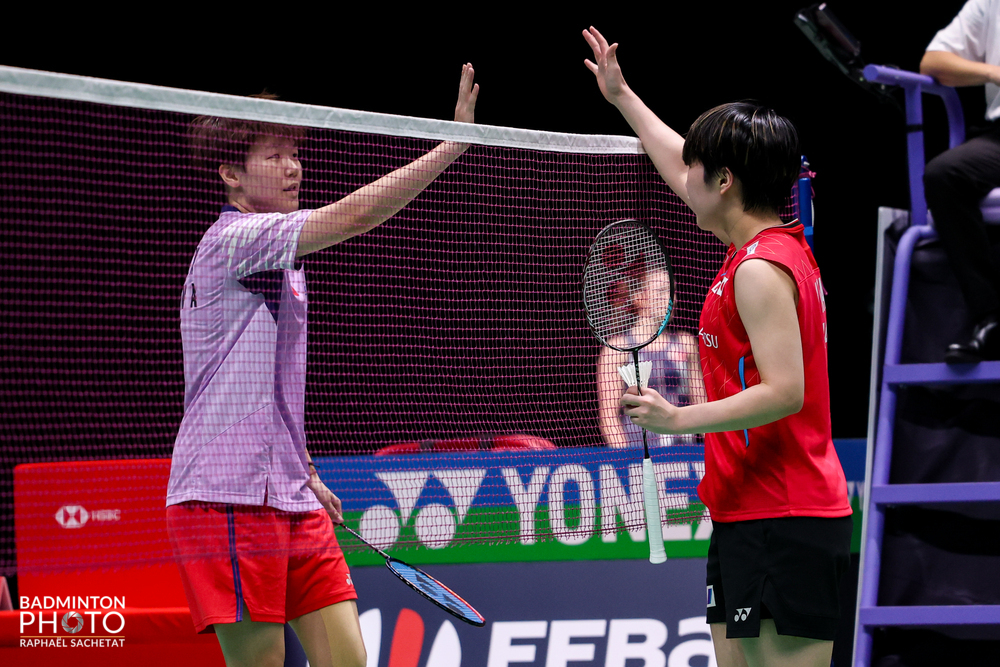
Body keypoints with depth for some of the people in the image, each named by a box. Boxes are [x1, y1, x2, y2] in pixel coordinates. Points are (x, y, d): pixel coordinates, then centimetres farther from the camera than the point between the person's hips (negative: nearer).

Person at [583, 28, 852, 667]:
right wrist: (622, 96, 40)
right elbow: (684, 172, 32)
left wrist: (681, 418, -21)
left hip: (782, 523, -10)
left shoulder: (762, 269, -15)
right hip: (746, 514, 10)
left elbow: (785, 392, -23)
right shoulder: (776, 247, 15)